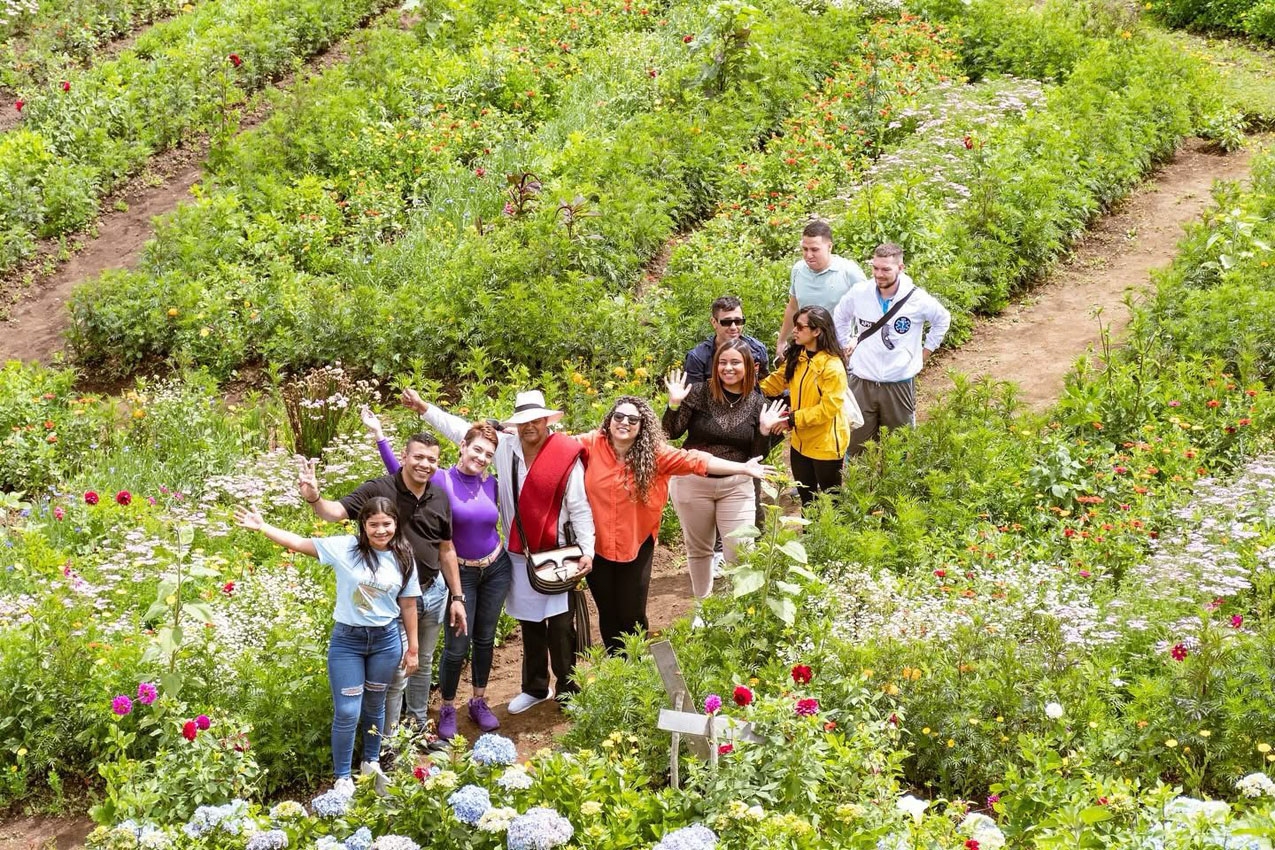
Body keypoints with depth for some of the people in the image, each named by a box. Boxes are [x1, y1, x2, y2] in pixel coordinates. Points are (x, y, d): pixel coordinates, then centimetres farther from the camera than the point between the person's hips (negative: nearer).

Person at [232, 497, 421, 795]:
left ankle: (372, 763, 39)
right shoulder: (344, 547, -10)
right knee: (347, 713, -2)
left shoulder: (403, 558, -2)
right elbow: (298, 543, -9)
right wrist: (261, 527, -18)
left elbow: (408, 605, 4)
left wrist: (412, 649, 8)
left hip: (386, 640, 2)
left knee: (374, 706, 17)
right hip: (347, 639, -2)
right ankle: (343, 778, 13)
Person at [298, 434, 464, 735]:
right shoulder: (379, 490, -15)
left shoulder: (440, 498, 0)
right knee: (396, 671, -2)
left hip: (433, 591, 5)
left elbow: (446, 549, 8)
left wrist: (457, 597, 9)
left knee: (423, 664, 20)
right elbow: (337, 511, -25)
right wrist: (314, 498, -48)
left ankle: (419, 727, 37)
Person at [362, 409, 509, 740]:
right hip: (460, 573, -4)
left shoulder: (490, 484, -3)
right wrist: (379, 435, -26)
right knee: (456, 646, -2)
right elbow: (400, 474, -19)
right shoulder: (441, 480, -13)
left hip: (496, 569, 4)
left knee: (485, 639, 15)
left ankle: (479, 701, 31)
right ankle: (447, 709, 17)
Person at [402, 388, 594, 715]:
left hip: (556, 556, -4)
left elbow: (579, 508, -7)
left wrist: (587, 550, -12)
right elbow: (462, 430, 6)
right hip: (518, 556, 4)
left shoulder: (567, 458, -10)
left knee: (560, 626, 0)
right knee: (530, 625, 16)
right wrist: (424, 408, 2)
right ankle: (535, 688, 30)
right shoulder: (504, 447, 1)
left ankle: (567, 688, 15)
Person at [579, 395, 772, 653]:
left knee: (632, 615, 6)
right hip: (597, 544, 1)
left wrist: (743, 468, -14)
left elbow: (694, 461, -11)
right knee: (608, 613, 13)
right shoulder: (592, 444, -7)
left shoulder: (653, 453, -8)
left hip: (636, 546, -1)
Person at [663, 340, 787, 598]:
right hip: (693, 482, 0)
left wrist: (765, 430, -15)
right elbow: (671, 433, -6)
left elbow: (757, 456, 1)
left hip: (736, 486, 0)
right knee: (699, 549, 15)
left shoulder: (758, 404, -2)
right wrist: (674, 404, -21)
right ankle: (702, 603, 34)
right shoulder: (698, 393, -7)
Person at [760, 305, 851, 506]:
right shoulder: (797, 358, 1)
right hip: (801, 442, 8)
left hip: (826, 445, -8)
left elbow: (828, 408, -26)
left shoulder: (833, 367, -23)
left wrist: (794, 419, -26)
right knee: (806, 499, 22)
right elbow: (776, 382, 7)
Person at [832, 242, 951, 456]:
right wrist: (846, 344, 12)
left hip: (899, 384, -1)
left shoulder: (917, 299, -9)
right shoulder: (859, 293, -4)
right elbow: (839, 317, 18)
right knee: (856, 445, 6)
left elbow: (942, 320, 11)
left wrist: (926, 350, 10)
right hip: (862, 382, 2)